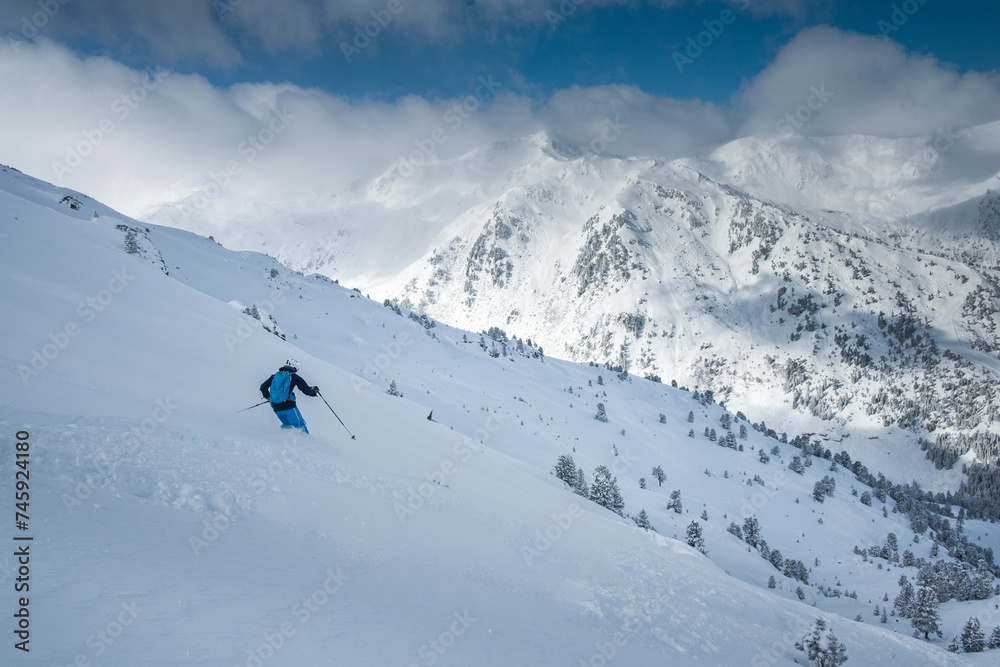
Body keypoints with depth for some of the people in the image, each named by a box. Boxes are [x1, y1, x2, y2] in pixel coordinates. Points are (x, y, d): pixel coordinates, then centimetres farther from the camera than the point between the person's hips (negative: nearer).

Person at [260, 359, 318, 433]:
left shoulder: (275, 376, 16)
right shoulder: (294, 376, 4)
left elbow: (263, 387, 23)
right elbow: (307, 390, 3)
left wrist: (267, 396, 40)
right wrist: (314, 391, 24)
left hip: (275, 407, 5)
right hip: (288, 406, -5)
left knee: (287, 424, 23)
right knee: (301, 425, 0)